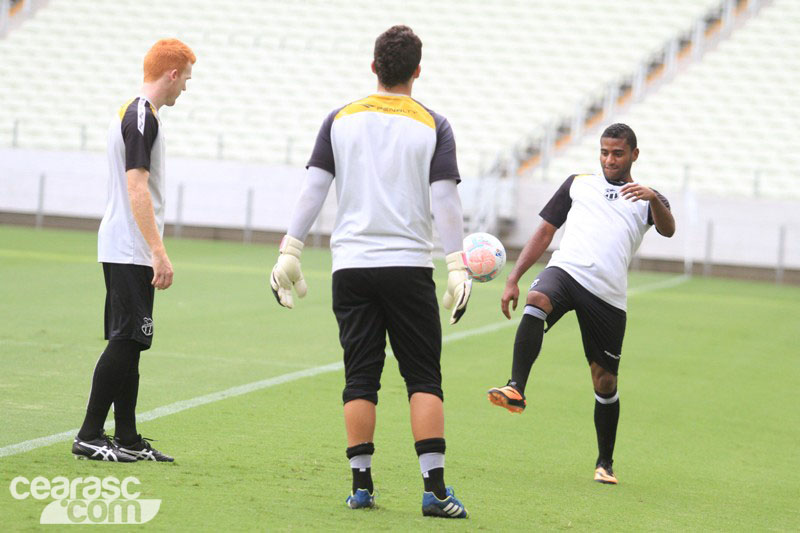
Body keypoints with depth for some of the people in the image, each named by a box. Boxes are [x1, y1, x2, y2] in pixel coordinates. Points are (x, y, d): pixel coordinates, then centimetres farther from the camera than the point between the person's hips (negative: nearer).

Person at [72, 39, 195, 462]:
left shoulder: (130, 113, 17)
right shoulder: (142, 117, -14)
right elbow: (137, 189, -20)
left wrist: (153, 251, 25)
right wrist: (159, 253, -22)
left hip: (122, 250, 10)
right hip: (131, 251, -10)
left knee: (129, 342, 10)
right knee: (126, 341, -9)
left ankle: (127, 440, 13)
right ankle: (89, 437, -6)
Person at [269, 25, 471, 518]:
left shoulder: (341, 120, 6)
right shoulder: (433, 126, 0)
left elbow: (312, 191, 4)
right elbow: (445, 202, -5)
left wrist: (290, 253, 7)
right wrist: (458, 268, -3)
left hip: (351, 265, 2)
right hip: (409, 264, -2)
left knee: (360, 378, 7)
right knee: (424, 378, 2)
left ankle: (361, 484, 5)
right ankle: (435, 489, -5)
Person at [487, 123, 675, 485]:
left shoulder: (647, 199, 17)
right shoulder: (578, 184, 22)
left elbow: (667, 230, -4)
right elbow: (545, 232, 22)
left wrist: (653, 198, -27)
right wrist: (513, 279, 12)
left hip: (609, 296, 0)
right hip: (566, 270, 0)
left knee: (605, 382, 2)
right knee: (536, 300, -36)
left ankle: (605, 463, 19)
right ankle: (516, 389, -44)